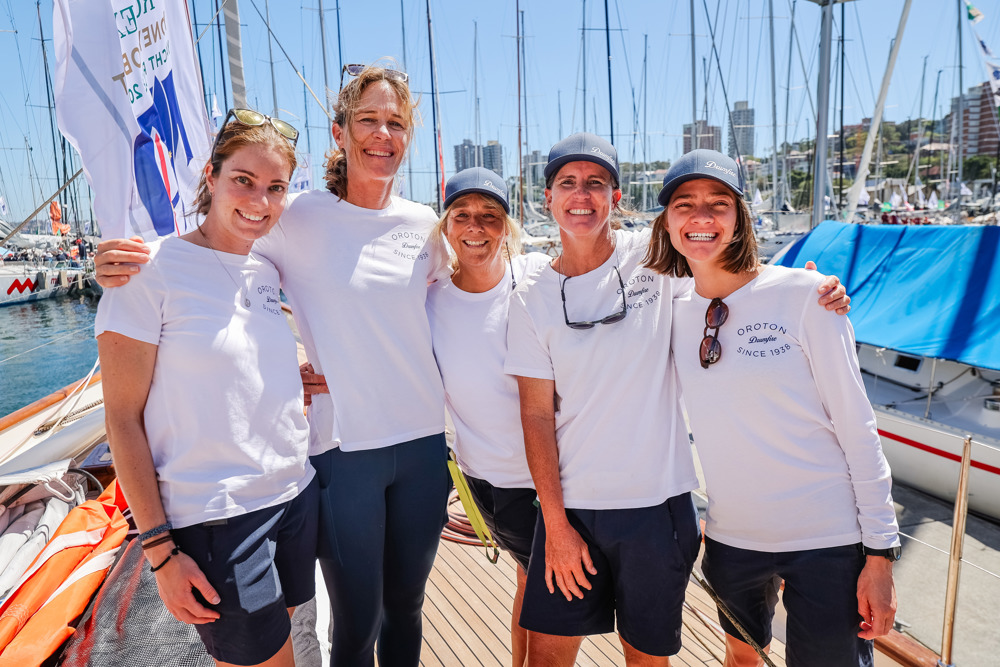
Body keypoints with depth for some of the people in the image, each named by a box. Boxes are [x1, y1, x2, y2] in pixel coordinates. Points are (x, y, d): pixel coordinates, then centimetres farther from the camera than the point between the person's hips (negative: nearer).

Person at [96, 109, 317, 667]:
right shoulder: (152, 269, -13)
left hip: (297, 495, 6)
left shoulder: (267, 270, 5)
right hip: (215, 520, -6)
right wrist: (160, 549, -12)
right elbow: (123, 418, -12)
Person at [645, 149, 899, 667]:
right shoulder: (673, 313, 0)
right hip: (730, 537, 4)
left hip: (826, 541, -4)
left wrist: (880, 553, -9)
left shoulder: (803, 294, -12)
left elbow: (857, 426, -10)